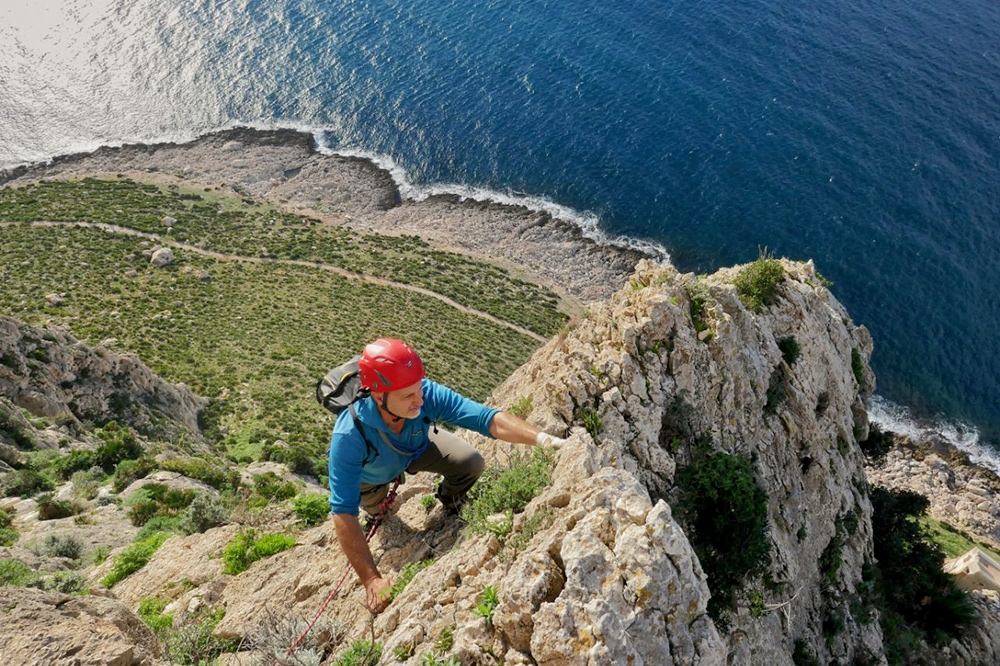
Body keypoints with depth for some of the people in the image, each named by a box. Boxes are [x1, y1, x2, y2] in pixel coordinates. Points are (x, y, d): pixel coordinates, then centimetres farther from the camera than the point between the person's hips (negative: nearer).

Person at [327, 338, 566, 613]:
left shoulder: (427, 394, -41)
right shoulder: (350, 435, -46)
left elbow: (489, 419, -45)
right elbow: (343, 513, -44)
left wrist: (543, 438, -61)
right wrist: (371, 580, -48)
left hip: (416, 446, 1)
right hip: (371, 474, -1)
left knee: (471, 463, -19)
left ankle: (449, 498, 16)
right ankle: (379, 507, 50)